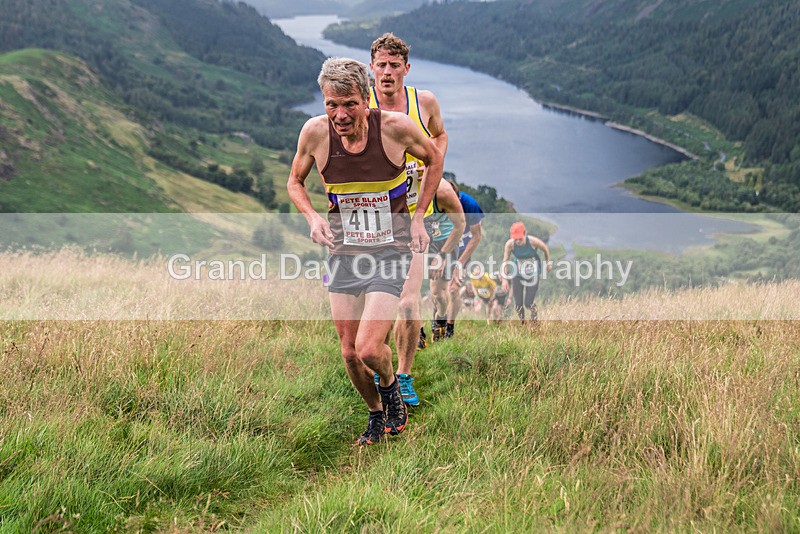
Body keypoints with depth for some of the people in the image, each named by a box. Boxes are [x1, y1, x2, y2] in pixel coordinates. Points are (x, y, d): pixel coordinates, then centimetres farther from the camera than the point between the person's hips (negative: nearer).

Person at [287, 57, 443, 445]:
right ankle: (375, 413, 36)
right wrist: (313, 217, -11)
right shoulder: (315, 132, -11)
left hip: (390, 250, -3)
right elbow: (295, 182, 8)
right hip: (343, 251, 3)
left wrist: (418, 218, -1)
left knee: (369, 349, -15)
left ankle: (390, 385, 22)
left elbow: (434, 159, 5)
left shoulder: (396, 127, -17)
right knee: (349, 352, 7)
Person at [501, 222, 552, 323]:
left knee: (528, 303, -6)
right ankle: (522, 322, 25)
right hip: (517, 274, 2)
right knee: (518, 304, -2)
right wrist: (504, 279, -14)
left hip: (532, 274, -2)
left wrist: (548, 263, 12)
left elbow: (545, 249, -2)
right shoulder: (510, 244, -20)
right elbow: (505, 262, -9)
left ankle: (534, 316, 29)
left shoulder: (533, 241, -24)